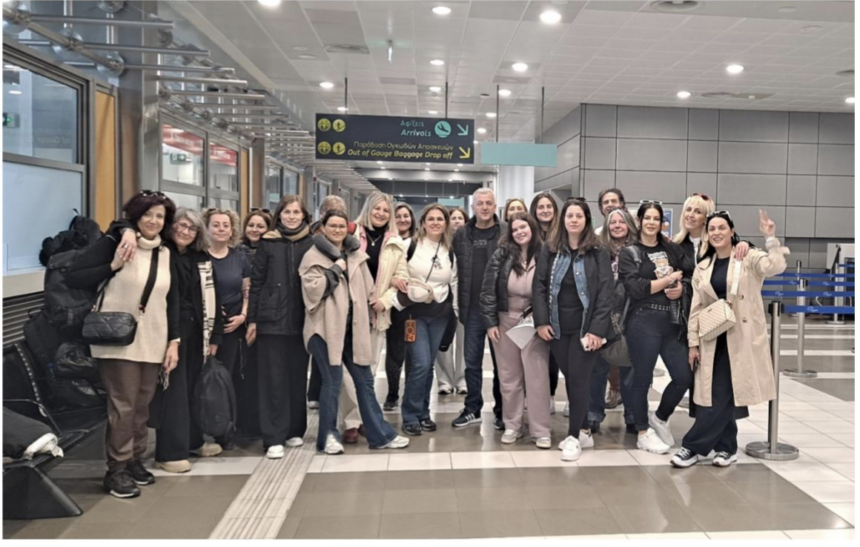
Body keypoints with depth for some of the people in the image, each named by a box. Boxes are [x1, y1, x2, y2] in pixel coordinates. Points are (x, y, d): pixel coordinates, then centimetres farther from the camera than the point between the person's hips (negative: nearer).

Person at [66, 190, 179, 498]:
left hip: (153, 342, 5)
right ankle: (116, 470, 8)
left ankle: (135, 460, 26)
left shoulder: (166, 255, 11)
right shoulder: (114, 243, -3)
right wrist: (113, 266, -16)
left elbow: (173, 301, 12)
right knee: (123, 405, -5)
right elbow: (73, 278, -7)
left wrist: (174, 341, 5)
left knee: (142, 406, 10)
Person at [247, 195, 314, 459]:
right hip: (271, 320, -1)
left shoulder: (312, 244, 4)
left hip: (301, 320, 1)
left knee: (298, 376, 9)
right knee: (273, 379, 1)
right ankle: (273, 438, 8)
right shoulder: (267, 243, 3)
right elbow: (256, 283, 3)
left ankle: (295, 430, 24)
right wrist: (252, 319, -1)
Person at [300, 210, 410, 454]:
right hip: (325, 327, -5)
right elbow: (312, 289, -16)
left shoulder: (356, 254, 12)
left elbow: (367, 289, 18)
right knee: (333, 381, -5)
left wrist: (367, 320, 15)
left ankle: (380, 434, 17)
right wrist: (335, 270, -14)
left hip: (352, 327, 5)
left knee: (364, 380, 9)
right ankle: (329, 435, 14)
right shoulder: (313, 256, -3)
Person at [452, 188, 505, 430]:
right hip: (472, 309, 3)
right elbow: (457, 270, 9)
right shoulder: (461, 235, 7)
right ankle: (472, 408, 23)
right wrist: (461, 304, 4)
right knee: (472, 362, 10)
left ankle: (501, 411, 20)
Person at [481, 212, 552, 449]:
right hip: (506, 322, 2)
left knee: (537, 377, 1)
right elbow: (488, 289, -1)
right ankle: (512, 426, 22)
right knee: (509, 377, 10)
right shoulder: (501, 255, -1)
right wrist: (490, 322, -5)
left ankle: (541, 431, 11)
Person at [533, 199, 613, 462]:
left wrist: (597, 329, -15)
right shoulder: (549, 250, 6)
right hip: (557, 326, 3)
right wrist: (541, 321, -7)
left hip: (585, 326, -3)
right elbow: (540, 286, 3)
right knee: (569, 379, 9)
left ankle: (574, 436, 10)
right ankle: (583, 431, 23)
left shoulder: (598, 253, -2)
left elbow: (605, 292, -7)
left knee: (578, 380, -1)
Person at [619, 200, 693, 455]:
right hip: (643, 322, -4)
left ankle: (660, 418, 29)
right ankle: (644, 433, 20)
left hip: (672, 321, 5)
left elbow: (690, 277, 13)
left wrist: (681, 289, -8)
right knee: (643, 378, 4)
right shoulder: (629, 253, 0)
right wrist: (670, 278, -7)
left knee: (684, 377, 3)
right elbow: (636, 289, -12)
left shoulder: (672, 249, 13)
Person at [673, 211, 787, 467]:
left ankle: (693, 447, 3)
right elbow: (696, 308, 10)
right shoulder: (702, 268, 12)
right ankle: (726, 448, 18)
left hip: (741, 337, -4)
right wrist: (693, 343, 6)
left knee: (724, 395, -4)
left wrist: (770, 238, -24)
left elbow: (776, 266, -21)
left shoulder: (749, 258, 0)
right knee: (716, 395, 3)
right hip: (713, 338, 4)